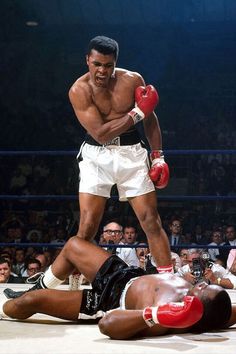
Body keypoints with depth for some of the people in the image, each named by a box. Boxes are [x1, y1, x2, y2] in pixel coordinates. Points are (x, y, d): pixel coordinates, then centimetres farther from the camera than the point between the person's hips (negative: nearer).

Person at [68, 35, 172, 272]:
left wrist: (157, 156, 2)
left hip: (131, 154, 2)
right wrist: (137, 113, -18)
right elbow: (100, 134, -20)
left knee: (151, 221, 0)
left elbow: (150, 119, 9)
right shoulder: (79, 90, -13)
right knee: (87, 226, -7)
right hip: (96, 155, -2)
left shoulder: (133, 80, -5)